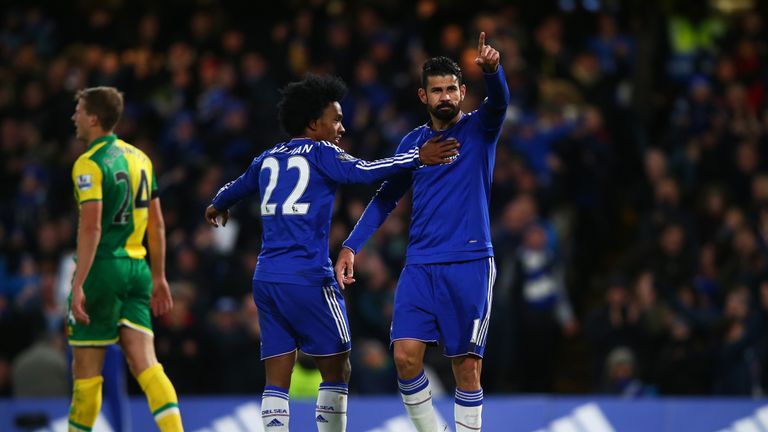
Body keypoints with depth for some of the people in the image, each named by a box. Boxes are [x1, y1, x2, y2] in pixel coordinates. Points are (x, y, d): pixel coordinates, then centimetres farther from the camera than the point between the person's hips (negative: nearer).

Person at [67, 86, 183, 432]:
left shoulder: (90, 164, -10)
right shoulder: (139, 158, 13)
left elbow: (91, 227, -19)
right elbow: (156, 224, 16)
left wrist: (78, 284, -20)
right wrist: (158, 277, 21)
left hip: (103, 267, -6)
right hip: (137, 267, 7)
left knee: (86, 367, 4)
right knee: (144, 362, -1)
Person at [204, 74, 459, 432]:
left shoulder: (268, 159, 18)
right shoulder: (319, 153, -2)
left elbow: (237, 187, 37)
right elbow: (364, 171, -19)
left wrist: (217, 207, 59)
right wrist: (418, 158, -16)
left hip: (266, 278, 7)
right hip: (308, 278, -7)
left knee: (277, 382, 4)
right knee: (336, 372, 4)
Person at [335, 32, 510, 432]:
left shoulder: (478, 129, 1)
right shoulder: (413, 142, 12)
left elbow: (499, 101, -20)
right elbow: (384, 198, 18)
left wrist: (491, 69, -42)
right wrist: (350, 246, 8)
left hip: (469, 264, -3)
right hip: (420, 265, 3)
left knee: (466, 367, -3)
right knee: (406, 356, -9)